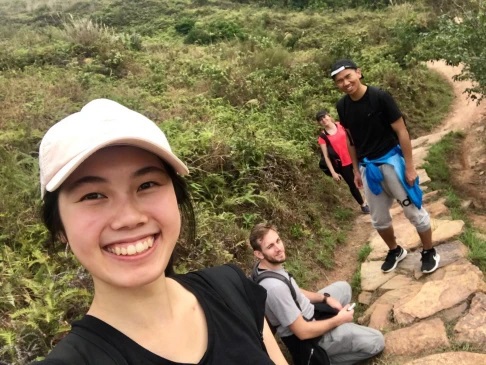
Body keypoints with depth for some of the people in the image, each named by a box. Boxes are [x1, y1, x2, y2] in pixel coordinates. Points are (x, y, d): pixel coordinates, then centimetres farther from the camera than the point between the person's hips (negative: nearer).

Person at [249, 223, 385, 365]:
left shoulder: (270, 265, -8)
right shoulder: (274, 287, -37)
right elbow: (303, 332, -29)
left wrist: (325, 298, -2)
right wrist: (338, 320, -16)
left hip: (304, 313, 9)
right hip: (305, 337, -9)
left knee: (343, 287, 22)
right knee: (376, 341, -6)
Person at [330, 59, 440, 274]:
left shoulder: (380, 97, -17)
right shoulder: (342, 106, -2)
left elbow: (401, 131, -13)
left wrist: (409, 166, -13)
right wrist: (356, 170, 13)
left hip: (391, 160, -5)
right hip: (368, 167, 5)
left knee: (414, 210, 5)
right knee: (379, 219, 15)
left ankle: (429, 252, 25)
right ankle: (395, 251, 38)